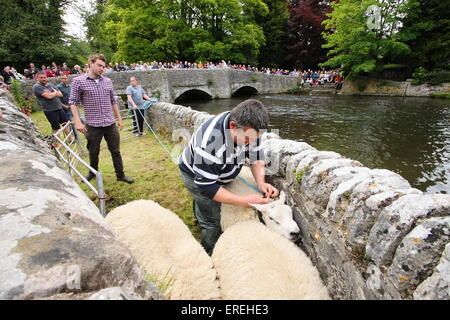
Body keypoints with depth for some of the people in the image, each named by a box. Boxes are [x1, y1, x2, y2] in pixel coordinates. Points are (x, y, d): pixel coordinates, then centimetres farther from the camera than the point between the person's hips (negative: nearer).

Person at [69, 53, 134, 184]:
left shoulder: (108, 81, 8)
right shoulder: (78, 81, -4)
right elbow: (73, 102, -4)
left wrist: (119, 119, 13)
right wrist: (78, 122, -13)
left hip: (110, 124, 3)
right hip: (93, 125, -3)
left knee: (116, 151, 8)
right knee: (93, 152, 14)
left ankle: (120, 175, 20)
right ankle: (93, 172, 38)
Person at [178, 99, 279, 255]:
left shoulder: (246, 126, -25)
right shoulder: (210, 143, -44)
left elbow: (256, 155, -12)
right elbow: (206, 186, -38)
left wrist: (261, 183, -27)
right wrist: (245, 201, -40)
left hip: (217, 171, 7)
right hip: (195, 176, -6)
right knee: (212, 220, -7)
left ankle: (199, 216, 60)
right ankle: (211, 255, 18)